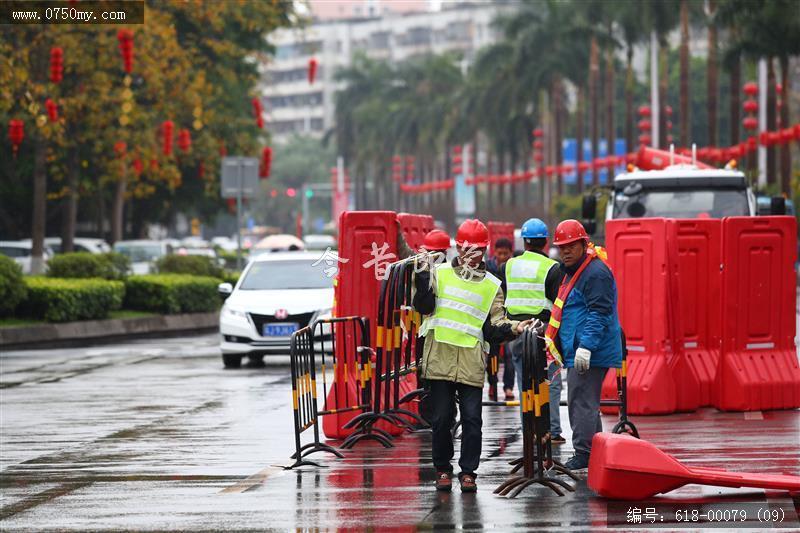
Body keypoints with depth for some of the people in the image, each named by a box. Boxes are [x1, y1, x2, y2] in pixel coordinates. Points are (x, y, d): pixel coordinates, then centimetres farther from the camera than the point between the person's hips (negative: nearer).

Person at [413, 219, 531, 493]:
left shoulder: (491, 285, 12)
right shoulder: (440, 273, 8)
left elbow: (493, 327, 9)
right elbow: (423, 306, -3)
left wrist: (511, 328, -9)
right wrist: (423, 277, -13)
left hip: (471, 361, 1)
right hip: (439, 357, -1)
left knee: (472, 418, -3)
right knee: (441, 417, 3)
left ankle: (468, 472, 7)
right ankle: (442, 470, 15)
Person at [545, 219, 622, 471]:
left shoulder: (596, 273, -14)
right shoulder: (572, 272, 20)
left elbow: (599, 314, -22)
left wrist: (585, 346, -28)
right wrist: (550, 338, 31)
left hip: (590, 354, -11)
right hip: (577, 353, 11)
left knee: (581, 403, -11)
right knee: (586, 404, 15)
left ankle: (584, 455, -10)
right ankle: (594, 455, 22)